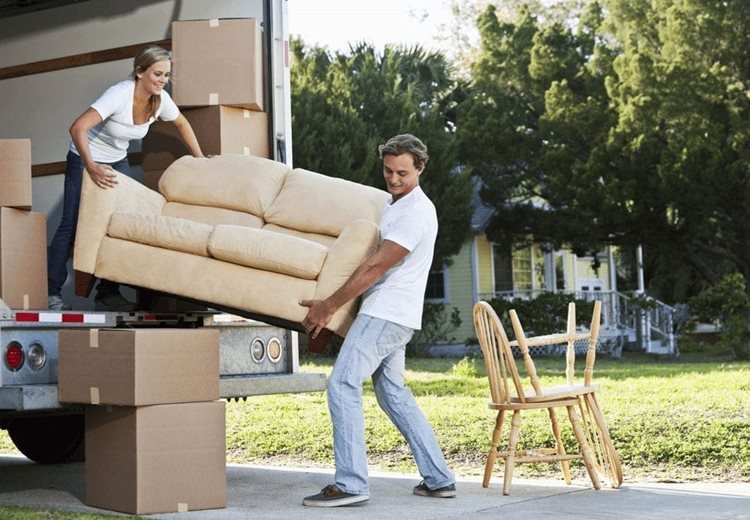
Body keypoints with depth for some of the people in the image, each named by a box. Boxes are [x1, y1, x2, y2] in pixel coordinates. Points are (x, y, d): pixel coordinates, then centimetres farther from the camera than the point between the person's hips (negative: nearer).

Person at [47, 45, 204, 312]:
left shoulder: (161, 100, -13)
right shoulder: (119, 94, -32)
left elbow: (182, 124, 9)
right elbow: (78, 128, -40)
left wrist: (200, 159, 8)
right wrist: (91, 168, -48)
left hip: (117, 162, 6)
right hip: (85, 160, -6)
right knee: (72, 225, -6)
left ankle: (108, 293, 5)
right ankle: (51, 292, 4)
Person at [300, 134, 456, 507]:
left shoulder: (415, 213, -16)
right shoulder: (395, 204, 16)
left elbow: (375, 268, -19)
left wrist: (327, 307, -15)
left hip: (386, 315, -10)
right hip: (390, 316, 10)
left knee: (342, 385, -14)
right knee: (393, 394, 14)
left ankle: (350, 484, -16)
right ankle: (438, 479, 16)